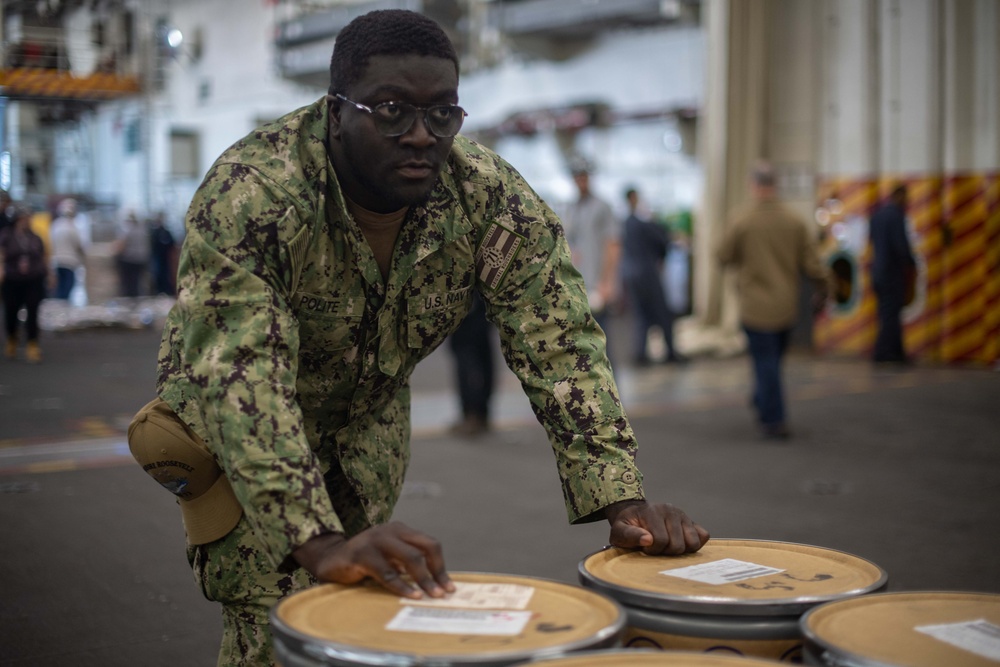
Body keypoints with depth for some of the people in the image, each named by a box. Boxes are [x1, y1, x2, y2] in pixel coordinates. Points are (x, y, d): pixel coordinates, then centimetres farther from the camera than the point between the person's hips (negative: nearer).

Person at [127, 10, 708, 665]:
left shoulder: (491, 195, -21)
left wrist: (624, 500, -33)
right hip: (239, 432, -4)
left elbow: (558, 344, -22)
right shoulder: (251, 194, -34)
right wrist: (317, 544, -53)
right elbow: (241, 374, -42)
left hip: (368, 424, 4)